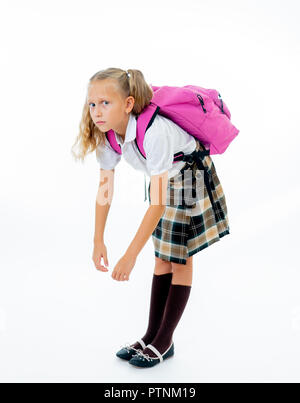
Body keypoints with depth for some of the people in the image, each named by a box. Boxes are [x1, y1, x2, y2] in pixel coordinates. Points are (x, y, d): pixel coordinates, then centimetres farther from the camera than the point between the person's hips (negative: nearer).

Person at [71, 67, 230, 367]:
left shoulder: (155, 132, -39)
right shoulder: (108, 134, -17)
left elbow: (158, 203, -40)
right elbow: (104, 187, -8)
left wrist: (130, 256, -41)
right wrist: (98, 241, -10)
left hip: (191, 178, -6)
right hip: (163, 180, 7)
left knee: (180, 259, 0)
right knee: (162, 257, 9)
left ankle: (164, 341, 10)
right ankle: (152, 335, 17)